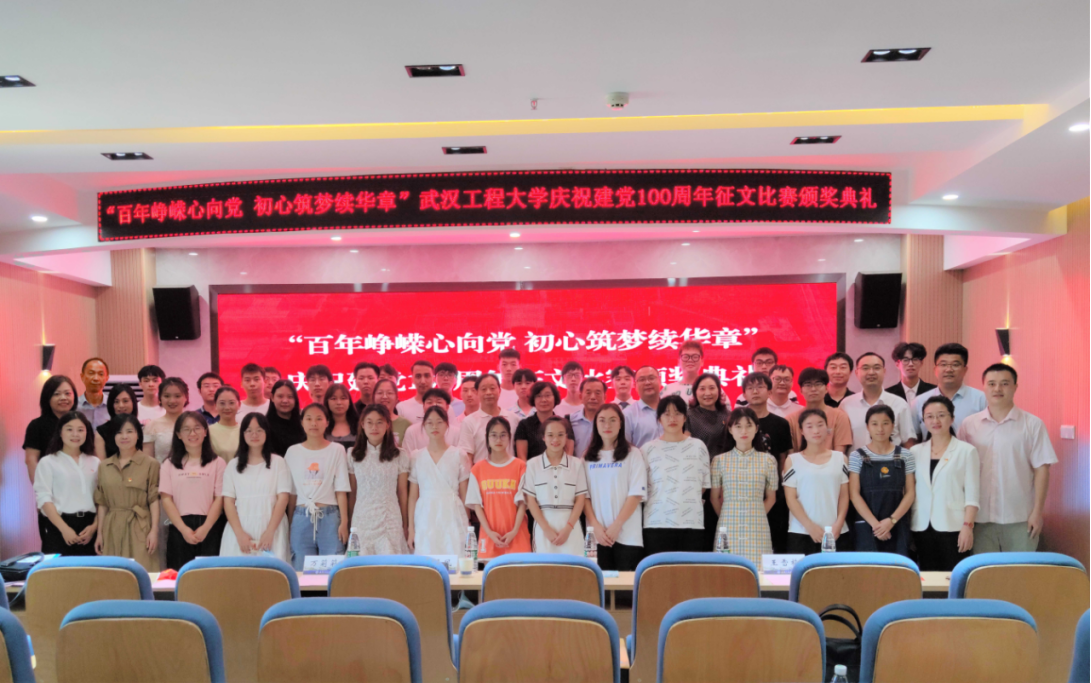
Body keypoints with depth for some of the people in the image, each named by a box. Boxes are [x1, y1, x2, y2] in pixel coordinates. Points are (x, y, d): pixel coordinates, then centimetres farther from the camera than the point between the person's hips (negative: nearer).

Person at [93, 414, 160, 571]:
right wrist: (99, 533, 8)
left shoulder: (151, 464, -1)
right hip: (112, 529, 4)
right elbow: (102, 503, 12)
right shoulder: (104, 466, 11)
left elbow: (154, 500, -4)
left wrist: (154, 530, -10)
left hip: (139, 528, -4)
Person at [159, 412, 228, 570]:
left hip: (210, 528, -1)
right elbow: (166, 499, 2)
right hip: (179, 529, 1)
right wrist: (183, 529, -10)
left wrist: (205, 528, -13)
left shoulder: (218, 463, 5)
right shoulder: (169, 465, 9)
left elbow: (219, 499, 0)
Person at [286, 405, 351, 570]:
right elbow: (291, 492, 8)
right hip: (302, 518, 2)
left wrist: (344, 521, -7)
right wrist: (289, 523, 5)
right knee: (301, 569, 5)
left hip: (329, 517, -1)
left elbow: (341, 490, -1)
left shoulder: (336, 450, 1)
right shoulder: (293, 452, 7)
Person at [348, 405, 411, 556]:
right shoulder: (354, 455, 6)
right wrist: (349, 522, 5)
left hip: (390, 522, -1)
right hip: (362, 521, 1)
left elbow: (403, 493, 4)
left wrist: (405, 525, 5)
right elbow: (352, 492, 7)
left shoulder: (399, 456, 2)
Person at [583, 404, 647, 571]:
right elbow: (584, 495, 6)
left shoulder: (633, 454, 2)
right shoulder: (589, 457, 11)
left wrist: (616, 525, -12)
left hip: (627, 535, -2)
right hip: (597, 535, 2)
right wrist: (596, 526, -7)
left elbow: (636, 494, -5)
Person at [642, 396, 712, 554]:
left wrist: (688, 502, 7)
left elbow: (705, 484, 12)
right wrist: (662, 503, 3)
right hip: (657, 523, -1)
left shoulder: (698, 447, 8)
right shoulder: (648, 450, 4)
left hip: (692, 523, 1)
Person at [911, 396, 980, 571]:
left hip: (953, 528, -3)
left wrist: (968, 526, -10)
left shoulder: (967, 451, 0)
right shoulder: (915, 452, 9)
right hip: (922, 528, 3)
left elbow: (972, 495, -2)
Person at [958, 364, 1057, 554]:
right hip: (981, 517, 2)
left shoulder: (1033, 424, 0)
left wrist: (1038, 511, -5)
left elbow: (1041, 469, -1)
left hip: (1021, 518, -1)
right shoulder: (969, 425, 3)